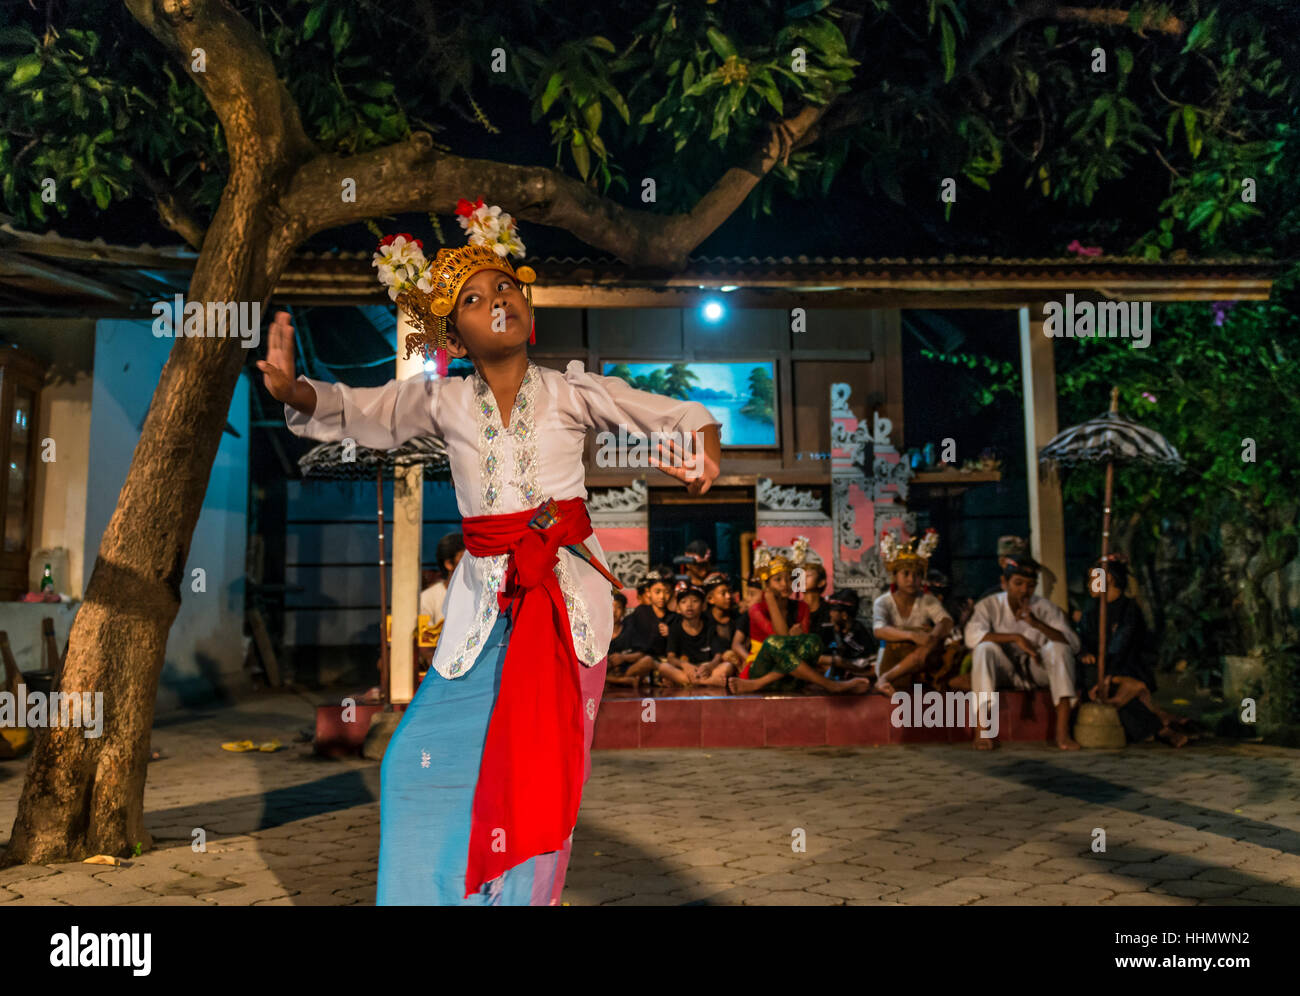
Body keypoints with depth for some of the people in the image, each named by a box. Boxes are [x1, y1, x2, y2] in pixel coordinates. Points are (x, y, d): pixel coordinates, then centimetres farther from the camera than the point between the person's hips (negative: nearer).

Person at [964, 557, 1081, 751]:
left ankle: (1063, 731, -31)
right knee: (984, 648, -30)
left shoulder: (1044, 607, -3)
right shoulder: (989, 605, -5)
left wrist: (1036, 623, -29)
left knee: (1058, 647, -26)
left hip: (1037, 670, 1)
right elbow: (972, 635, -24)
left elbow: (1074, 644, -15)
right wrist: (1016, 638, -30)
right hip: (1004, 671, -1)